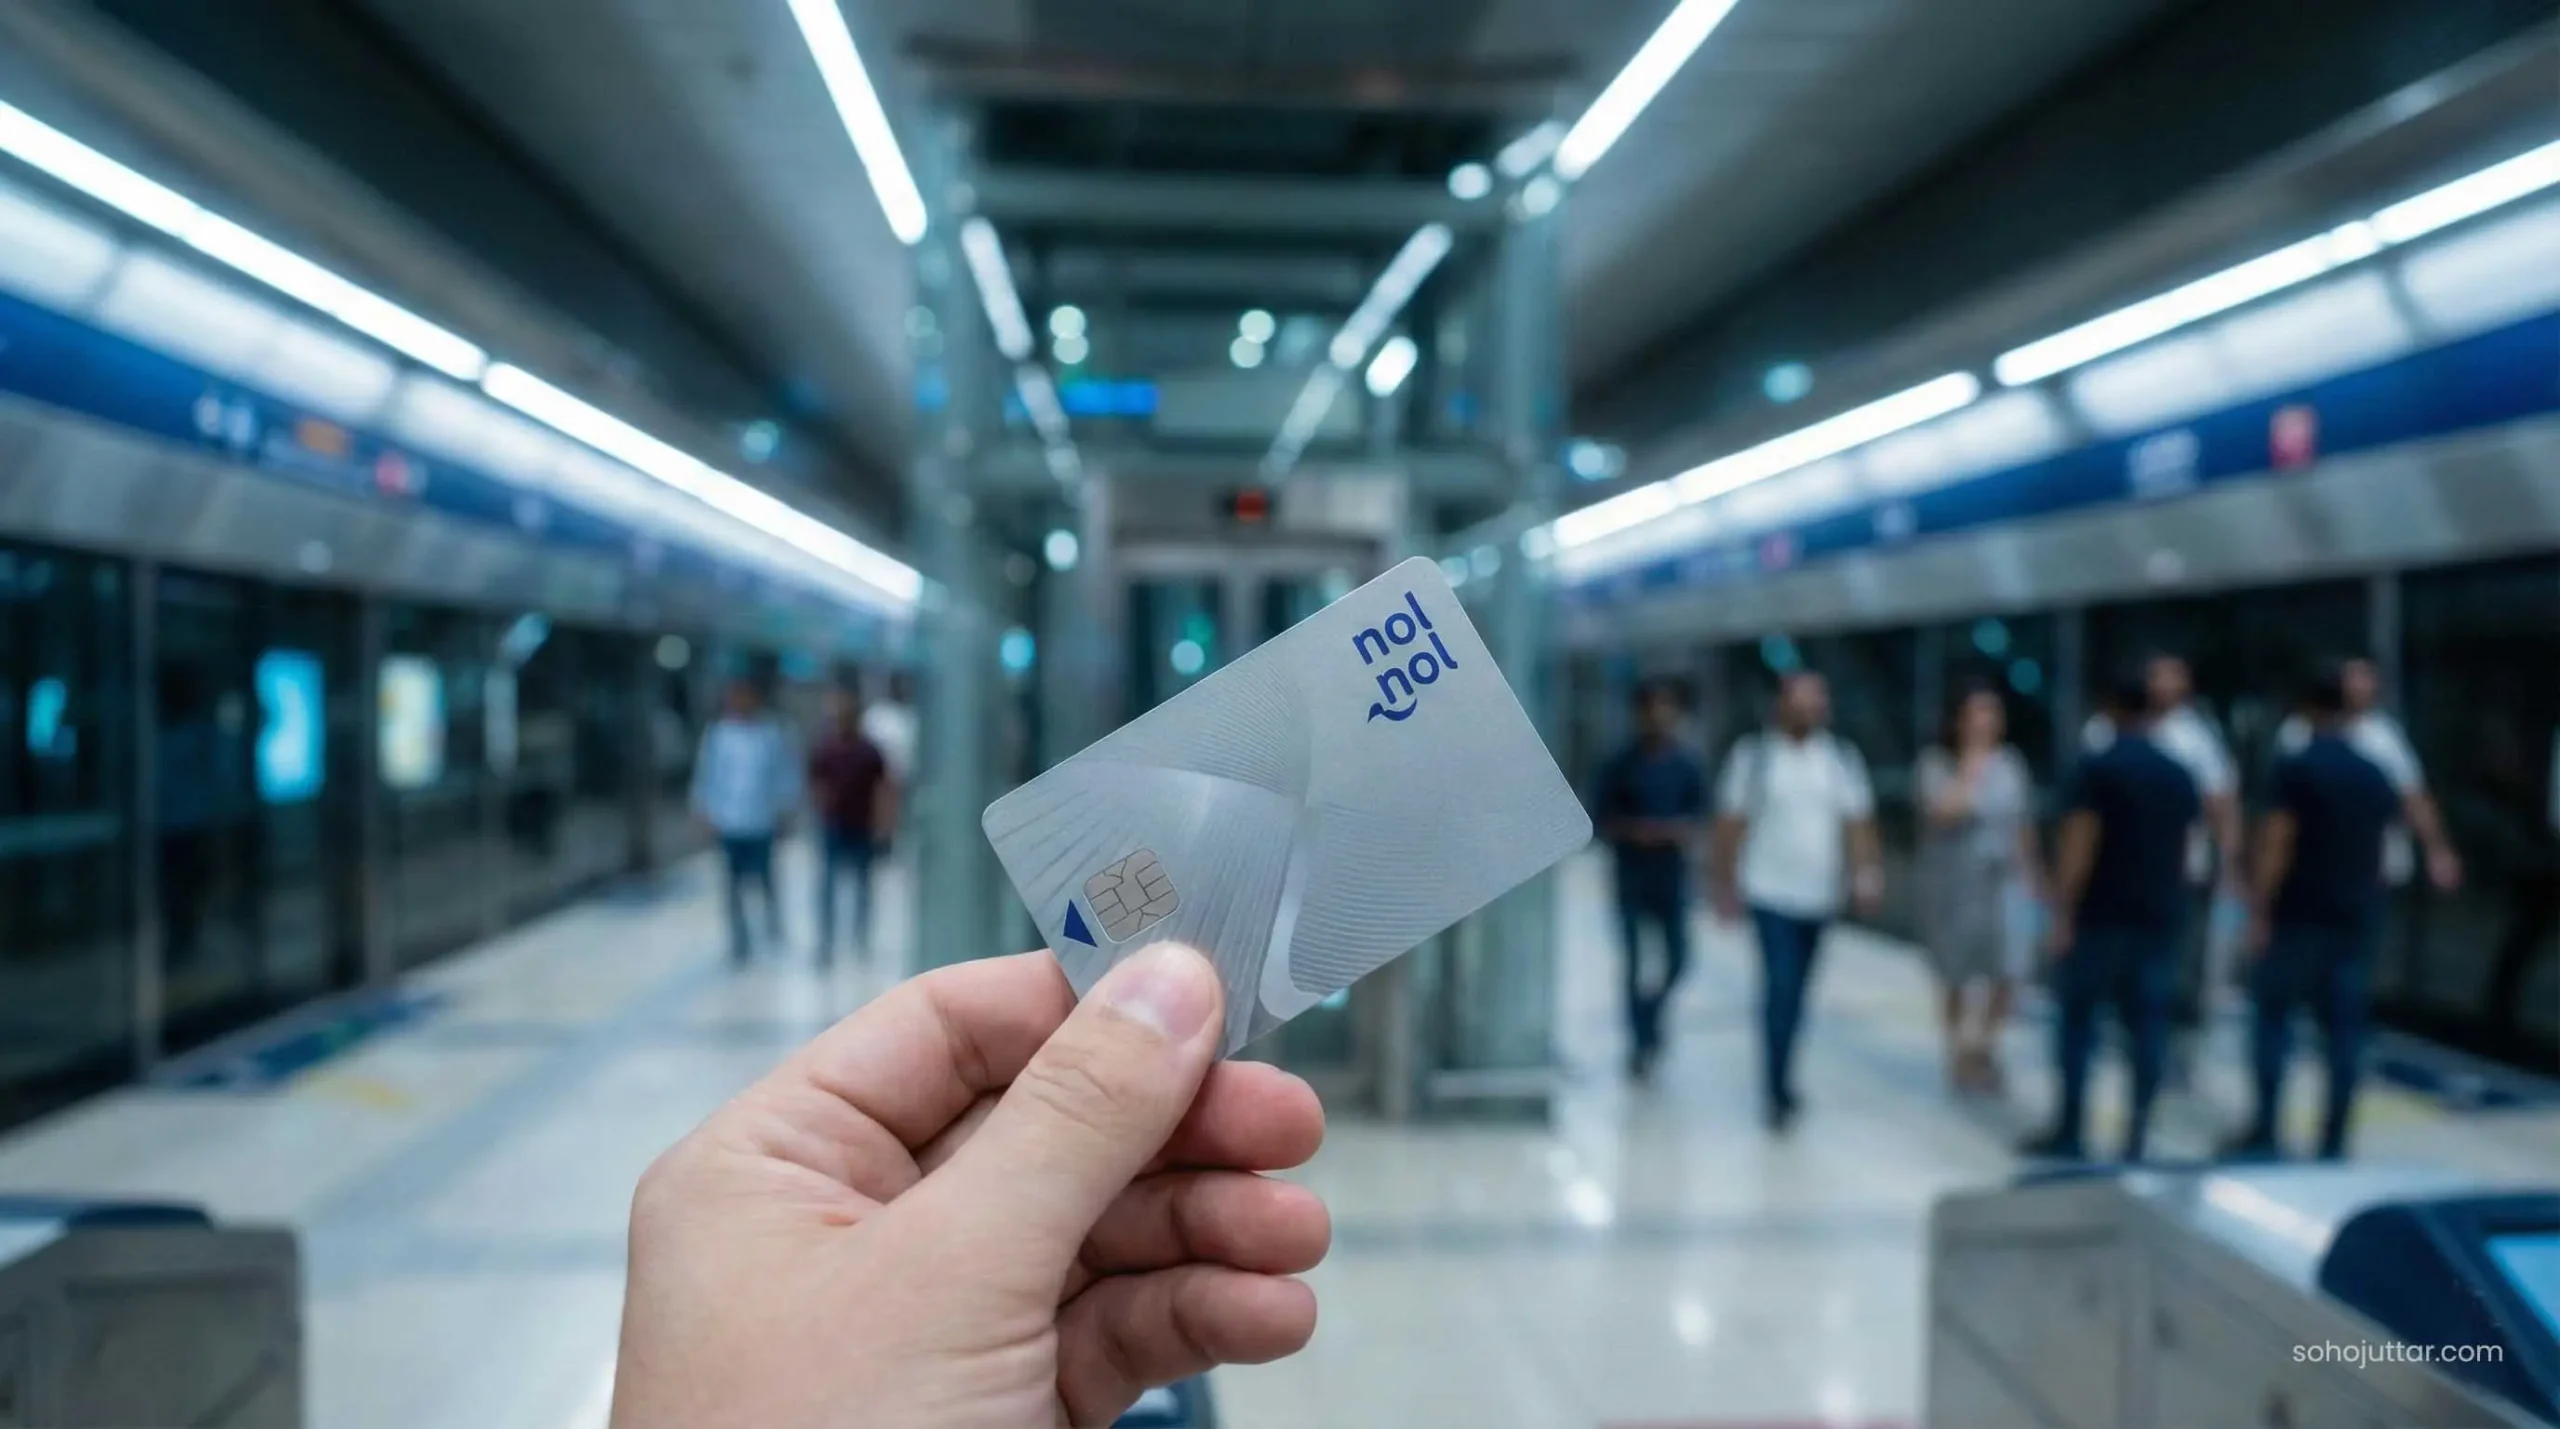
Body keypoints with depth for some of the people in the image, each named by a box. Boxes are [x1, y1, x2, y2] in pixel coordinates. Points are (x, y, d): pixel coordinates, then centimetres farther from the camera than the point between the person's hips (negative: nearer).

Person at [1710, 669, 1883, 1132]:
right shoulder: (1753, 753, -5)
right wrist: (1726, 884, -4)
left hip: (1820, 894, 4)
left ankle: (1779, 1080, 30)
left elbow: (1858, 822, 2)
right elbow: (1731, 823, -3)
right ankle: (1778, 1092, -4)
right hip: (1771, 891, -4)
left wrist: (1866, 875, -9)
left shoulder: (1841, 756, 5)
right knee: (1781, 986, -13)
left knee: (1797, 992, 14)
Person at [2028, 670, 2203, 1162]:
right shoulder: (2181, 776, 10)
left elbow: (2080, 845, -14)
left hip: (2100, 914, -5)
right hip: (2160, 915, 5)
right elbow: (2184, 849, 15)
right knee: (2147, 1023, 5)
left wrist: (2062, 913, -14)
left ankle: (2069, 1131, 4)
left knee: (2077, 1019, 3)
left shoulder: (2097, 768, -9)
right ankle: (2136, 1135, 4)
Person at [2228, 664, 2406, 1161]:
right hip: (2358, 916, 5)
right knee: (2345, 1027, 6)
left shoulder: (2297, 767, -9)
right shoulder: (2378, 777, 10)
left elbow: (2277, 845, -14)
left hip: (2299, 914, -5)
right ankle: (2334, 1142, 7)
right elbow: (2379, 849, 16)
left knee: (2273, 1015, 4)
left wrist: (2259, 912, -12)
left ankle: (2265, 1131, 0)